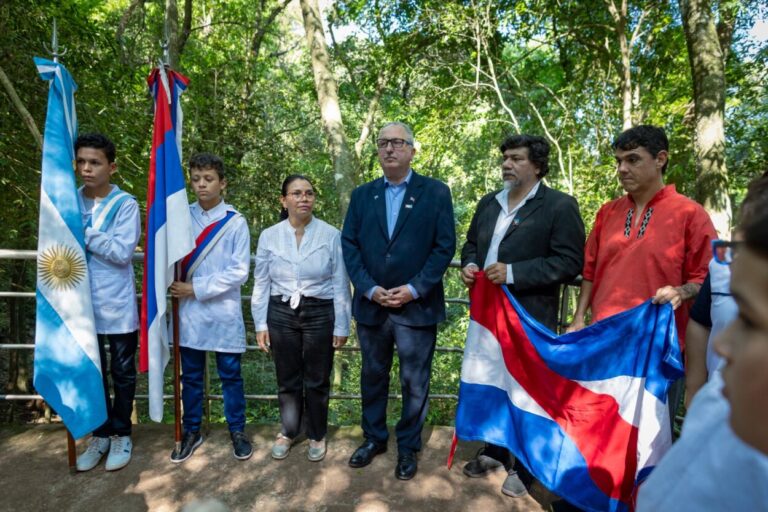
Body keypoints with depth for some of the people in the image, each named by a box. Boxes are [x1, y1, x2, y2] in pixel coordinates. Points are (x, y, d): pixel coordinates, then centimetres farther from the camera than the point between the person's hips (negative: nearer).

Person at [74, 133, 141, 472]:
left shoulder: (125, 204, -8)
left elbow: (122, 252, -17)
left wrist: (82, 232, -16)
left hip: (117, 306, -3)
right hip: (82, 305, 4)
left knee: (122, 374, 10)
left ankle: (120, 433, 28)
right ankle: (100, 433, 32)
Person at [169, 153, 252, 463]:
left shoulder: (235, 222, -5)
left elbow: (239, 271, -10)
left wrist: (197, 288, -13)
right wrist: (176, 286, -15)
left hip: (224, 312, -2)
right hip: (189, 310, 2)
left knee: (230, 375, 10)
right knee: (191, 376, 14)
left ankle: (237, 431, 26)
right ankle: (192, 432, 31)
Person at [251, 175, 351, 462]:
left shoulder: (331, 235, -7)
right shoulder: (269, 236, -1)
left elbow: (340, 284, -4)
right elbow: (261, 284, 5)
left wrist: (341, 326, -2)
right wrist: (261, 324, 3)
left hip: (320, 313, -1)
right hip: (281, 314, 2)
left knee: (317, 380, 11)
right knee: (287, 380, 15)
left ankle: (317, 435, 33)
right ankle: (288, 431, 38)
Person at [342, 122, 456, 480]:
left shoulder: (436, 192, -1)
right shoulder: (362, 194, 8)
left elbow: (445, 246, -6)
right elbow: (349, 245, 3)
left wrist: (414, 289, -15)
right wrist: (369, 289, -10)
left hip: (417, 306, -3)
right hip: (371, 305, 3)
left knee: (414, 383, 10)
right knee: (372, 377, 17)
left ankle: (408, 447, 30)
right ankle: (373, 438, 37)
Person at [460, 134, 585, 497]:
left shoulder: (560, 206, -10)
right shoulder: (488, 202, 11)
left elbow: (569, 262, -16)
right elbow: (471, 244, 20)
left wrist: (512, 273, -22)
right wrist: (468, 265, -3)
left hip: (529, 319, -6)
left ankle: (524, 466, 28)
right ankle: (494, 450, 38)